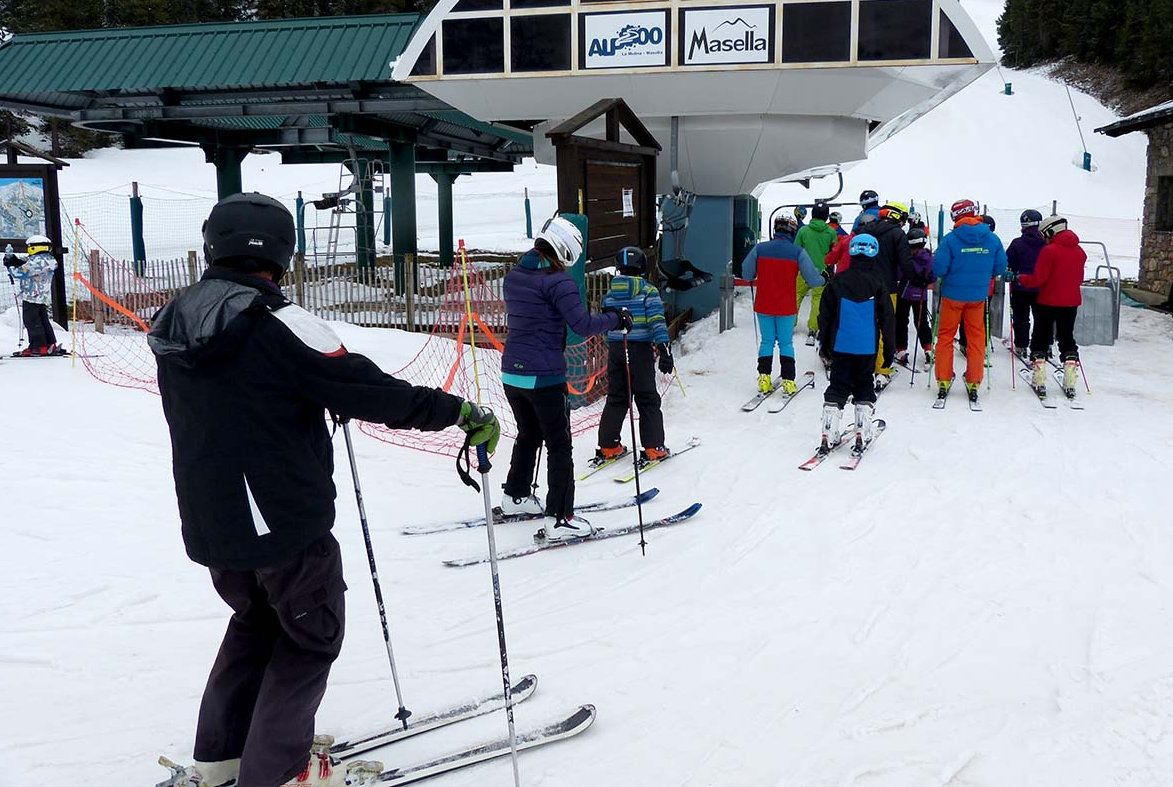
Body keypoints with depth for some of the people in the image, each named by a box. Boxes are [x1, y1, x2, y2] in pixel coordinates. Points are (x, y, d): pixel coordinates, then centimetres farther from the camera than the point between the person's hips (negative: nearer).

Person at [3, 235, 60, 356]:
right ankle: (51, 345, 15)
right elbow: (26, 266, 19)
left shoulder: (35, 261, -18)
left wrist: (9, 265, -1)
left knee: (31, 321, -3)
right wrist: (12, 259, 11)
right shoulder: (48, 260, 12)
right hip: (44, 297, 10)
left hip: (32, 296, -10)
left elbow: (19, 273, -17)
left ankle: (39, 346, -3)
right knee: (43, 320, 15)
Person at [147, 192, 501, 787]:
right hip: (284, 521, -7)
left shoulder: (177, 322, 3)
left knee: (256, 620, 27)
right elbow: (371, 392, -21)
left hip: (208, 523, 7)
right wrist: (461, 413, -13)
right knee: (310, 637, 13)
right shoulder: (277, 323, -20)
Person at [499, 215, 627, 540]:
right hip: (544, 376, -8)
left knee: (528, 435, 26)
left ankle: (516, 496, 38)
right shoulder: (557, 280, -15)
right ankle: (559, 519, 0)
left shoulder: (513, 275, 9)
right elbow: (583, 324, -20)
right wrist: (616, 319, -6)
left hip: (511, 372, 8)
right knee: (559, 446, 1)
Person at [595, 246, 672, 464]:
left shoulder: (609, 294, 6)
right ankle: (653, 448, 3)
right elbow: (657, 322, -15)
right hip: (641, 349, -4)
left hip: (615, 349, 4)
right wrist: (664, 350, -16)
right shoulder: (648, 292, -7)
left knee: (615, 398, 12)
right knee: (648, 400, 4)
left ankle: (608, 446, 13)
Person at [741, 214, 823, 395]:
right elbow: (812, 279, -9)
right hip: (787, 307, -1)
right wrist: (824, 278, 12)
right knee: (786, 343, 9)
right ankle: (788, 381, 4)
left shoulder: (760, 248, -5)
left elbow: (747, 274, 1)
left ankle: (764, 378, 3)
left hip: (763, 307, 1)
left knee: (767, 342, 12)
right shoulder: (797, 252, -10)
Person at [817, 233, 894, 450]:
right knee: (864, 388, 13)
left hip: (841, 346, 1)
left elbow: (825, 316, 4)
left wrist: (825, 346, 15)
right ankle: (862, 435, 9)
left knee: (837, 387, 7)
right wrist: (889, 350, 7)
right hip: (867, 348, -1)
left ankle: (829, 435, 0)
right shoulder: (877, 283, -6)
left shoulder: (837, 281, -2)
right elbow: (887, 319, -2)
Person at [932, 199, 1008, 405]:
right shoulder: (992, 239, -5)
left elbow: (938, 268, -17)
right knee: (976, 338, 12)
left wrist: (940, 274, 5)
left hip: (953, 295, -2)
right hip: (978, 296, 2)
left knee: (946, 336, 11)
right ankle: (974, 383, 13)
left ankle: (944, 382, 9)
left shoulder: (950, 239, -16)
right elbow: (1001, 267, 2)